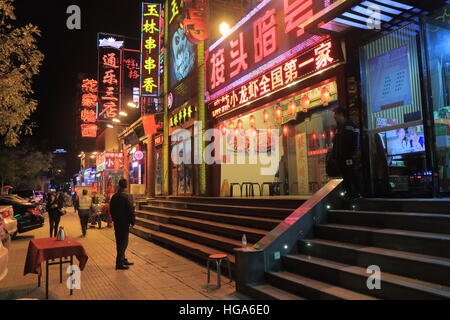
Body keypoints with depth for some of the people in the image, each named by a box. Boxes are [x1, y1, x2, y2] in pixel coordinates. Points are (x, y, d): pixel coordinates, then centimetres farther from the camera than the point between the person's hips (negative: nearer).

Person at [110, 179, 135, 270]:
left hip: (116, 222, 7)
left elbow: (111, 209, 12)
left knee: (119, 242, 16)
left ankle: (123, 260, 30)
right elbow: (130, 210, -17)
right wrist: (133, 221, -6)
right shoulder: (127, 196, -17)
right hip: (124, 223, -7)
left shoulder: (114, 196, 5)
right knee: (123, 242, 0)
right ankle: (119, 263, 1)